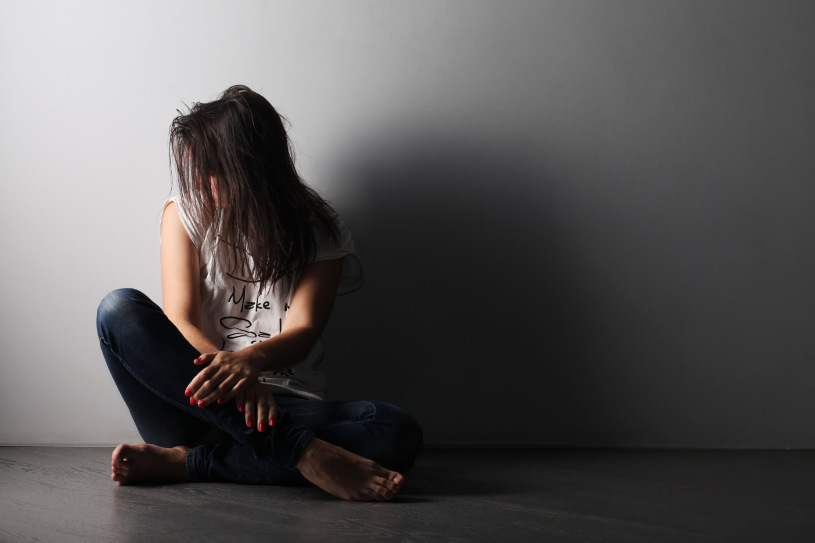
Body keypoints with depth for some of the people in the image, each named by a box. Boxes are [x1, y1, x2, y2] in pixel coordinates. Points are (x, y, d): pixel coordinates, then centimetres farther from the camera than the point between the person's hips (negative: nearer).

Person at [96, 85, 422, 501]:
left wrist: (250, 360, -31)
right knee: (119, 309, -27)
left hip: (284, 406, -1)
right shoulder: (187, 211, 9)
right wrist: (234, 379, -26)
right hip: (196, 403, 1)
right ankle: (307, 455, -36)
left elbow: (302, 331, -6)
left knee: (399, 433, -28)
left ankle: (185, 463, -31)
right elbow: (181, 321, -4)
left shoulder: (320, 231, 7)